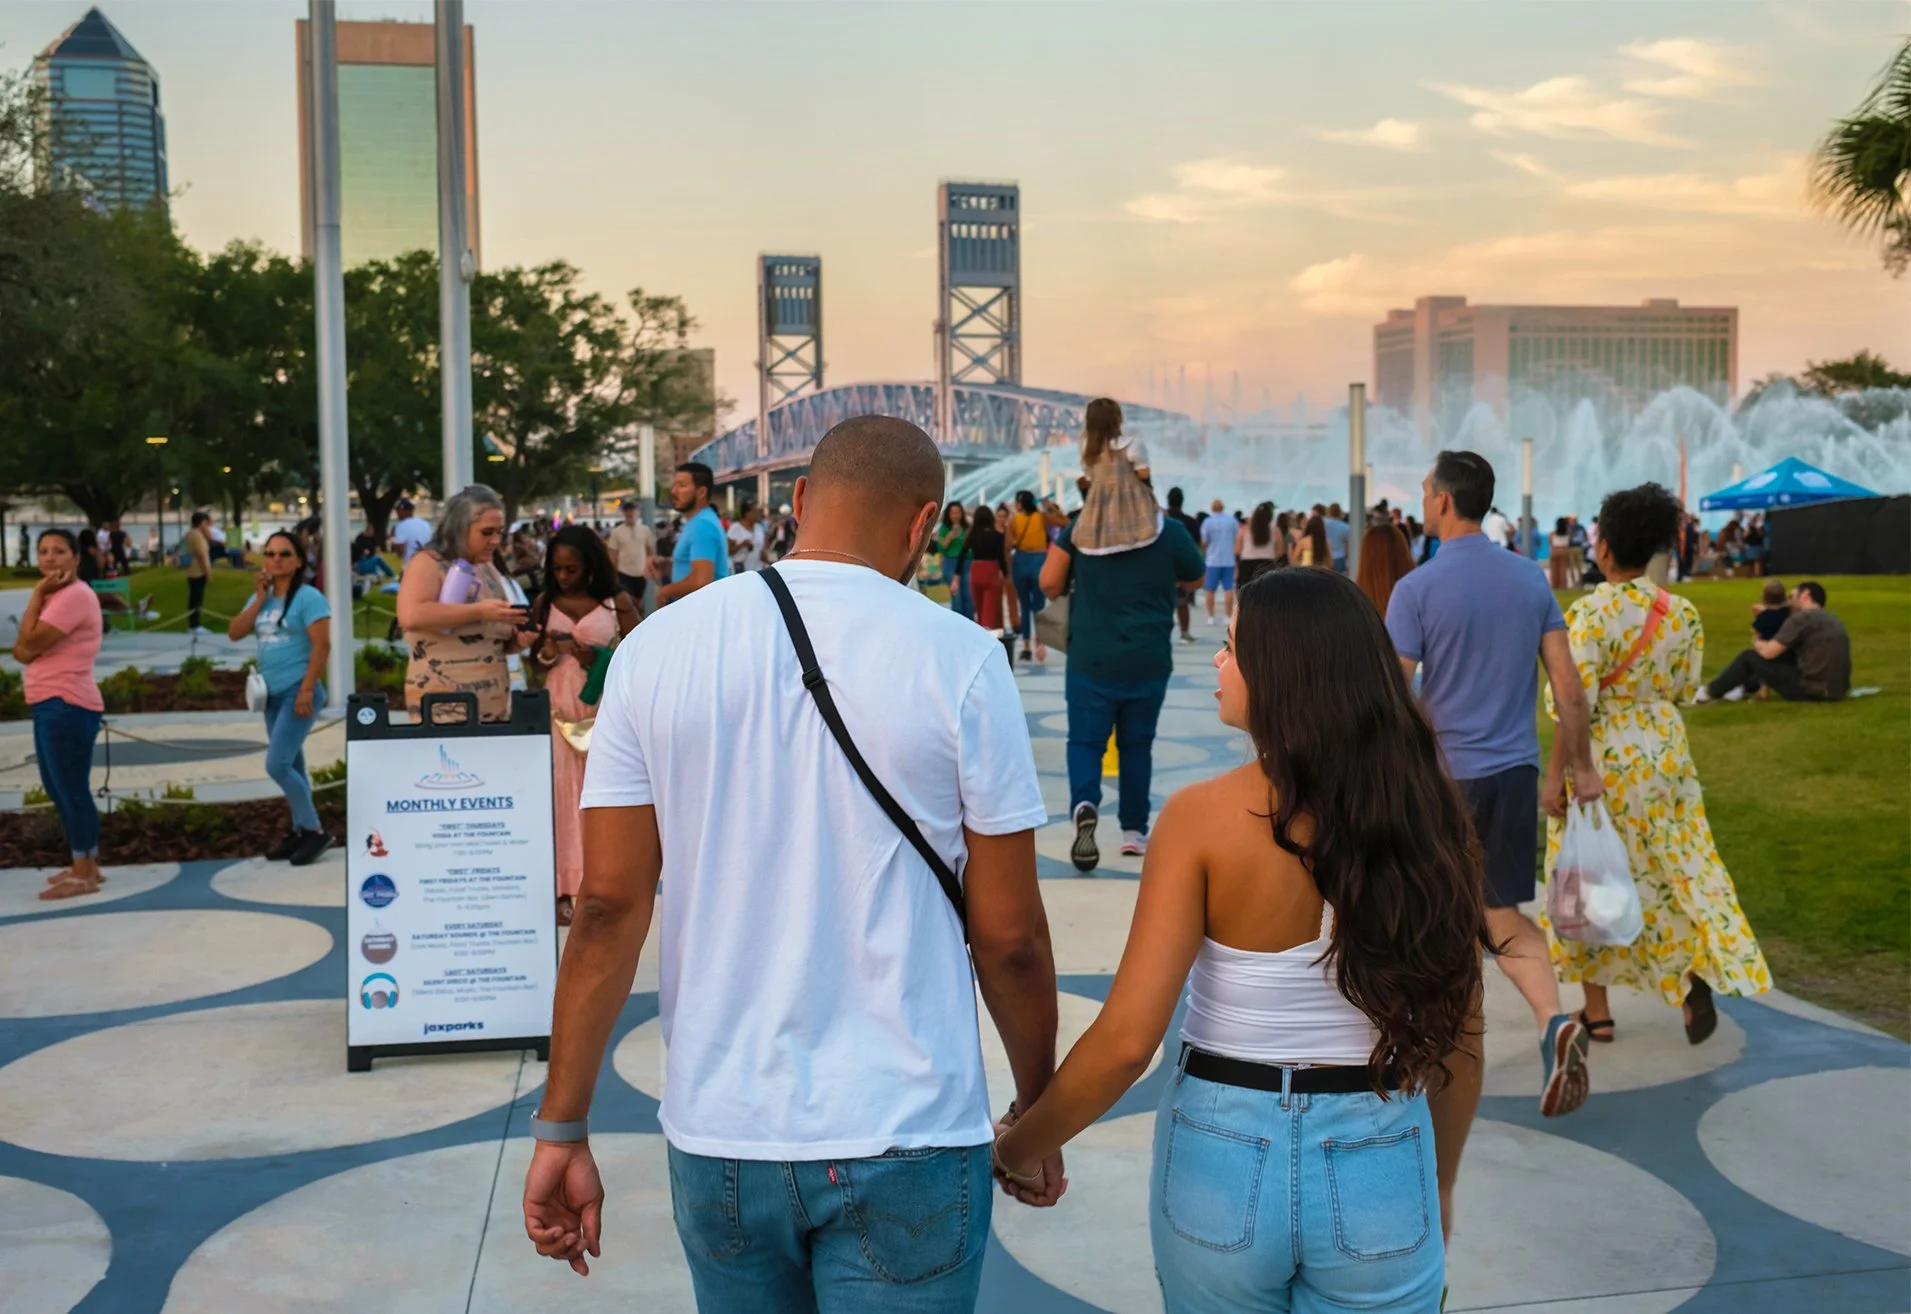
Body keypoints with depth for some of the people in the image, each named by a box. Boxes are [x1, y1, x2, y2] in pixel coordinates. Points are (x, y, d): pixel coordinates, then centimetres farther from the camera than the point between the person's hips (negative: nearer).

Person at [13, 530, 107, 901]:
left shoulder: (74, 594, -15)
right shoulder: (56, 596, 17)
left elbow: (30, 644, -18)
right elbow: (21, 651, 7)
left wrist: (36, 595, -11)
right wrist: (40, 595, -5)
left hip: (67, 706, -11)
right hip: (51, 705, 11)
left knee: (71, 789, -5)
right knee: (58, 788, 17)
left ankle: (85, 873, 2)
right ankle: (84, 864, 26)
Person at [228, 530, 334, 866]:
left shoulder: (308, 596, -9)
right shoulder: (262, 597, 12)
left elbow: (321, 646, -15)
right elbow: (234, 633, 3)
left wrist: (306, 689, -20)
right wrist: (259, 598, -4)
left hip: (298, 692, -7)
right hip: (272, 694, 7)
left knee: (277, 765, -13)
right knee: (291, 766, 12)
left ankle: (315, 831, -2)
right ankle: (301, 831, 20)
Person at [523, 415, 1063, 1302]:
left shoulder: (657, 648, -3)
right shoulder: (961, 662, -10)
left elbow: (609, 906, -4)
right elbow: (1009, 937, -7)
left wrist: (562, 1129, 3)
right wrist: (1037, 1112, 8)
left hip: (718, 1133, 3)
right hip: (905, 1134, -3)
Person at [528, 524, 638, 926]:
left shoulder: (616, 601, -1)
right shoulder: (545, 602, 7)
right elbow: (536, 661, 15)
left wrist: (596, 658, -15)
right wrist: (547, 652, -7)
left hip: (604, 708, -2)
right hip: (559, 708, 2)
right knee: (561, 795, -1)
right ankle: (564, 889, 4)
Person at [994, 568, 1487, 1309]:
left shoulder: (1205, 817, -16)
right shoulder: (1423, 811, -7)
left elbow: (1126, 1041, -17)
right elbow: (1458, 1032, 1)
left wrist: (1019, 1148, -1)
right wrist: (1440, 1179, 16)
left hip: (1225, 1157, -1)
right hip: (1381, 1169, 2)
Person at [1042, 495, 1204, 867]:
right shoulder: (1170, 532, -2)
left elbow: (1049, 583, -4)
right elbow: (1196, 579, 14)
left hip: (1091, 659, -1)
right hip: (1149, 661, 1)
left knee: (1085, 741, 4)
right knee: (1136, 745, 15)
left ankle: (1084, 805, -23)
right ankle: (1134, 830, 19)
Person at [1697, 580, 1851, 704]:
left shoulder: (1801, 618, -10)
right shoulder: (1834, 621, 16)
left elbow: (1768, 652, -10)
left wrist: (1757, 643, 13)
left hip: (1811, 690, -8)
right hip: (1838, 691, 8)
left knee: (1749, 657, 6)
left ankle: (1710, 692, 22)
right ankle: (1743, 687, 47)